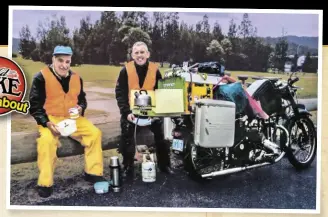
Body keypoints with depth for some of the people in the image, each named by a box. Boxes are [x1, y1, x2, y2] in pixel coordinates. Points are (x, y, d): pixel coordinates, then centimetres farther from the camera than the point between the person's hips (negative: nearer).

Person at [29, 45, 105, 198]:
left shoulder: (76, 78, 7)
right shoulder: (41, 77, -9)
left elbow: (82, 99, 18)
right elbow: (34, 105, -10)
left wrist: (80, 108, -7)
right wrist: (47, 123, -25)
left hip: (73, 118, 5)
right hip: (50, 119, -5)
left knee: (95, 133, -13)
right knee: (46, 139, -34)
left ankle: (92, 173, 3)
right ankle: (45, 183, -20)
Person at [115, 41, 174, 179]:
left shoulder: (155, 70, -4)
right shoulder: (126, 70, -9)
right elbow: (120, 93, -9)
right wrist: (126, 112, -20)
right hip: (130, 110, -1)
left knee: (160, 135, 4)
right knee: (126, 137, -7)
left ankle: (164, 165, 22)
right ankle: (128, 167, 10)